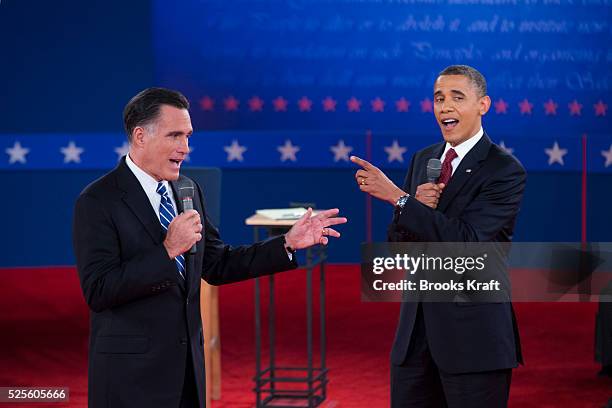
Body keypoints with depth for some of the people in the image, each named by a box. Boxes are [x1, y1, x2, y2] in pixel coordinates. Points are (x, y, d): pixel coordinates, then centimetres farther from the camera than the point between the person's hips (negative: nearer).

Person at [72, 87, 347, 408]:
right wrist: (167, 251, -24)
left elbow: (217, 265, 14)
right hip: (131, 373, -6)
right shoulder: (97, 202, -12)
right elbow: (97, 291, -19)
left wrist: (288, 244, 5)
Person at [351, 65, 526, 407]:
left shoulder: (505, 171, -10)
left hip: (474, 333, -6)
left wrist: (398, 197, -23)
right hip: (416, 328, 6)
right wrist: (416, 206, -11)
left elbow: (465, 241, -21)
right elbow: (398, 245, 10)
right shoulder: (423, 160, 11)